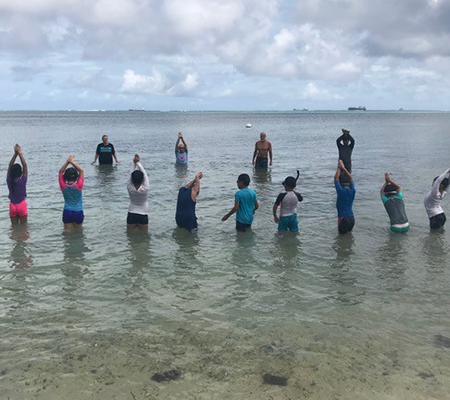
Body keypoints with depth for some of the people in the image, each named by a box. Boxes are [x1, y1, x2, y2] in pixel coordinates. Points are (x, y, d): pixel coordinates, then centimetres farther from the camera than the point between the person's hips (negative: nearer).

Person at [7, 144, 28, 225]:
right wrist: (20, 153, -11)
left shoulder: (9, 181, -9)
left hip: (12, 206, 3)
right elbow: (25, 165, -15)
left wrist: (15, 154, -3)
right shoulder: (22, 181, -17)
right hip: (22, 205, -3)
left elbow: (10, 165, -2)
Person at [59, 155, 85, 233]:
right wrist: (72, 162, -8)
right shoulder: (78, 186, -15)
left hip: (67, 212, 1)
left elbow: (60, 172, 2)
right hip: (78, 212, -1)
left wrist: (68, 161, -4)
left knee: (67, 232, 7)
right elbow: (81, 170, -7)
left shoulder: (63, 186, -9)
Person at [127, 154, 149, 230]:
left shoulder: (130, 188, -13)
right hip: (143, 215, -2)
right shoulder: (145, 189, -17)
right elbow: (144, 173, -8)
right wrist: (138, 162, -1)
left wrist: (134, 162, 5)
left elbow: (130, 173, -3)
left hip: (131, 215, 2)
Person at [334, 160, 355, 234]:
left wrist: (339, 168, 11)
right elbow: (350, 178, 14)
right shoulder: (353, 191, 2)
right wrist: (343, 168, 18)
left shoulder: (340, 191, -11)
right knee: (349, 232, 21)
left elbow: (336, 178, -1)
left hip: (343, 218, -5)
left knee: (342, 234, 3)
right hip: (351, 218, 5)